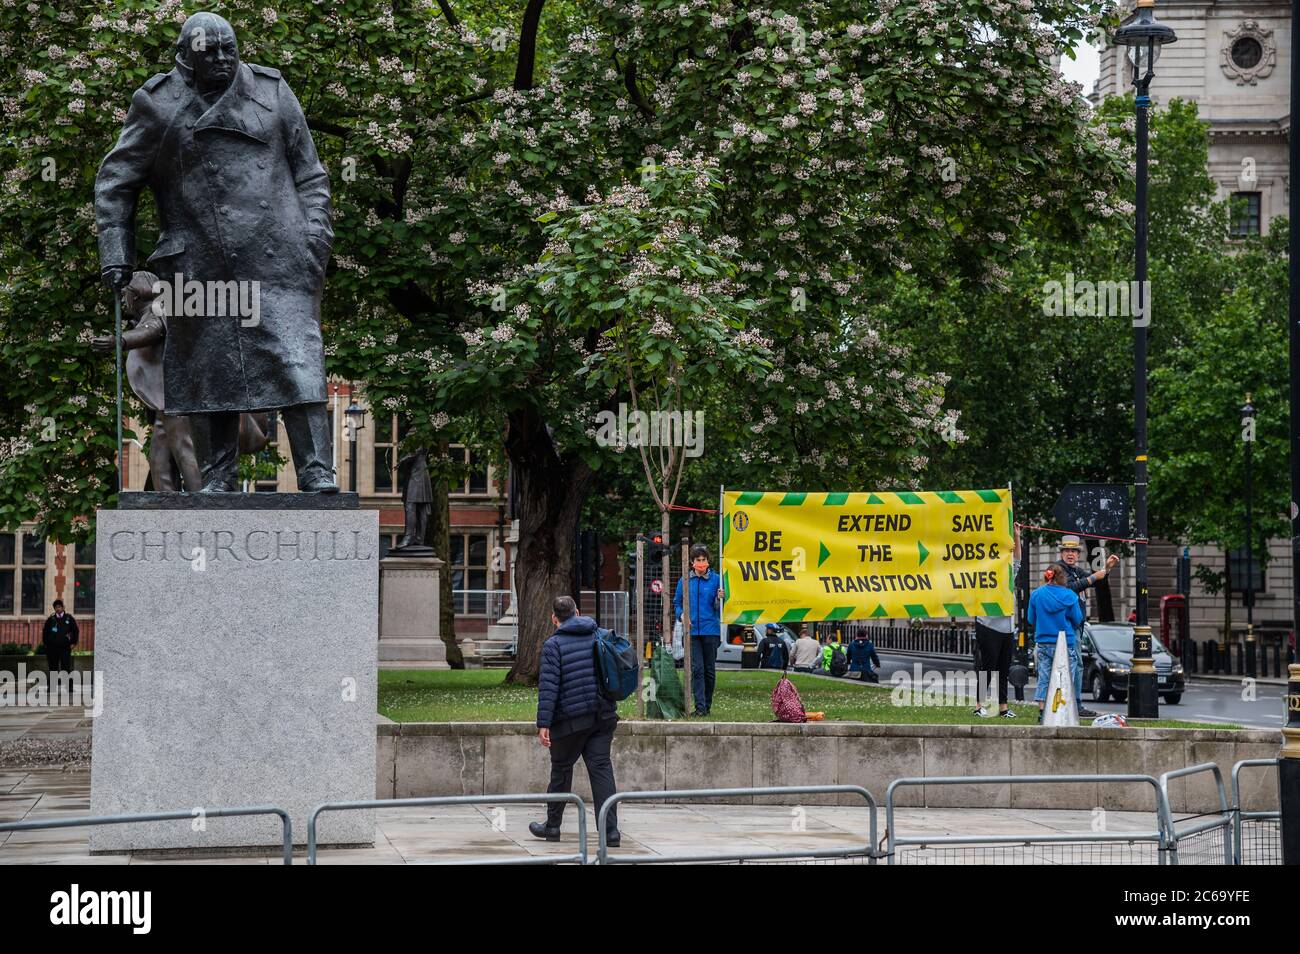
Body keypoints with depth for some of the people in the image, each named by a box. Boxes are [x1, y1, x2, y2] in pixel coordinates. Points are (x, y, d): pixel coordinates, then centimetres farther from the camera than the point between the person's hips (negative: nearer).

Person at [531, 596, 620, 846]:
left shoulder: (553, 645, -7)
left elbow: (548, 686, -14)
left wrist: (543, 724, -15)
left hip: (570, 720, -4)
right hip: (603, 717, 4)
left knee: (561, 769, 12)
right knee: (601, 769, 1)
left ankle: (552, 825, 24)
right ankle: (610, 832, -6)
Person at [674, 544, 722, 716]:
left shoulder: (715, 579, 3)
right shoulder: (684, 581, 8)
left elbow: (718, 608, 3)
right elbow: (677, 603, 14)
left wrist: (719, 599, -18)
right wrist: (681, 615, -5)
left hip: (710, 630, 0)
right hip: (692, 630, 0)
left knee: (710, 669, 5)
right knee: (696, 669, -7)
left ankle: (707, 705, 16)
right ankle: (700, 707, -10)